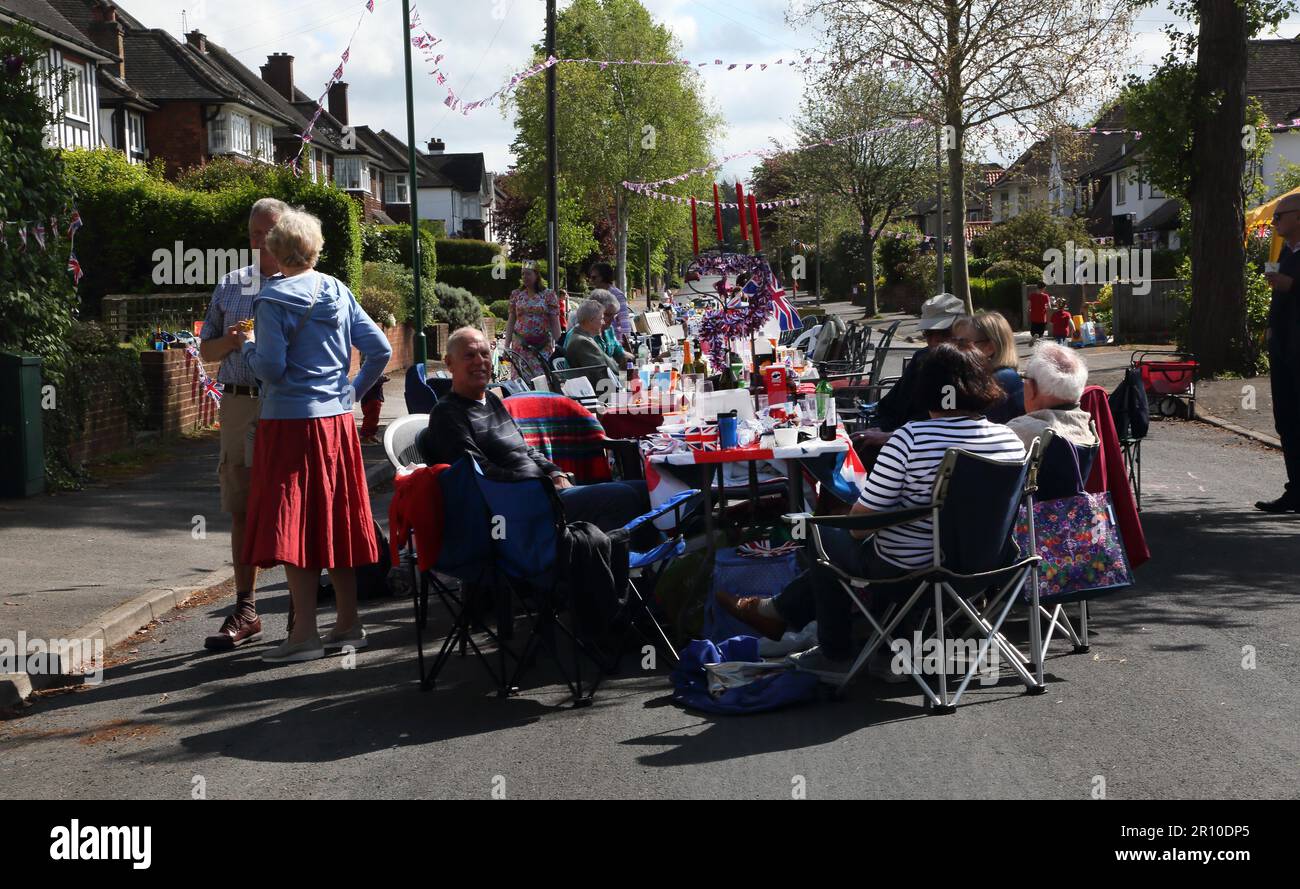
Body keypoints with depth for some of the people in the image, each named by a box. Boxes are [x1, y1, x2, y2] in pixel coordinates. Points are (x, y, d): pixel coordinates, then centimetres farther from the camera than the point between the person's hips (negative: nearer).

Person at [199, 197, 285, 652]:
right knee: (243, 509, 6)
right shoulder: (230, 286, 17)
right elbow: (206, 349, 19)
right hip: (240, 404, 4)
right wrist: (231, 341, -3)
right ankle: (245, 611, 13)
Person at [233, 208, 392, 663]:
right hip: (337, 420, 6)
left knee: (293, 524, -1)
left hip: (291, 421, -6)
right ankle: (348, 623, 18)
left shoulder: (273, 300, -10)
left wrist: (247, 346, 3)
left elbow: (271, 368, -15)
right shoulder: (339, 292, 7)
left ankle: (305, 633, 0)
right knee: (337, 519, 12)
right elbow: (381, 350, 7)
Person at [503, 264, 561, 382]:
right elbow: (511, 321, 12)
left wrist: (557, 345, -5)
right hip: (520, 345, 2)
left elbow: (555, 322, 1)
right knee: (521, 378, -5)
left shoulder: (549, 294, 2)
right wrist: (506, 346, 7)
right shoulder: (516, 295, 9)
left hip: (543, 346, -2)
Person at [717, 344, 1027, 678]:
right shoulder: (1010, 439, -7)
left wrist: (857, 530, 7)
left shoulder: (911, 438, -23)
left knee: (827, 537, 23)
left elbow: (861, 521, -18)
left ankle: (836, 656, 37)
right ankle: (779, 610, 45)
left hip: (907, 572, -7)